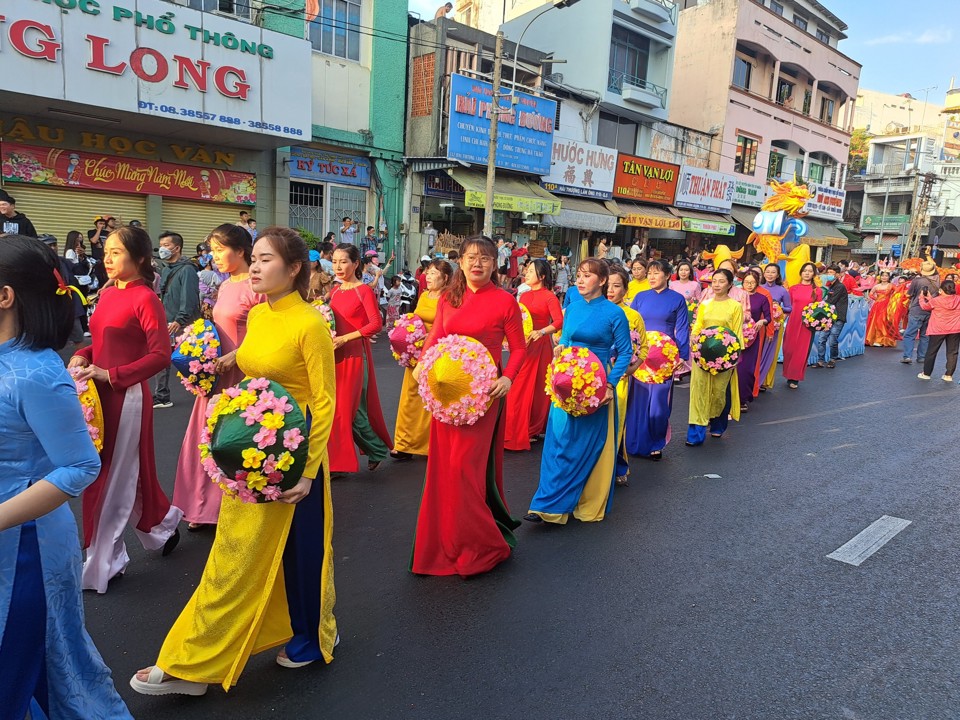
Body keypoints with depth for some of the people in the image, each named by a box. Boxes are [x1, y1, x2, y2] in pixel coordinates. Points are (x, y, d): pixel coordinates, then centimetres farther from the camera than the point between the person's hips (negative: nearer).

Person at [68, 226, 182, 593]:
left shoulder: (145, 298, -13)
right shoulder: (107, 294, 10)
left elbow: (161, 355, -17)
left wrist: (110, 375, -19)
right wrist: (83, 356, 0)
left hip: (126, 396, -8)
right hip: (101, 395, 8)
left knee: (113, 480, 3)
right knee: (114, 475, 17)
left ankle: (100, 566, 18)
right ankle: (164, 523, 39)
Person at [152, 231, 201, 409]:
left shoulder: (186, 270, -12)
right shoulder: (165, 269, 15)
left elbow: (188, 298, -21)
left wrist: (179, 320, -26)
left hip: (181, 326, -8)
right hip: (166, 324, 8)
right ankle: (161, 397, 17)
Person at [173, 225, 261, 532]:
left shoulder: (256, 287, -13)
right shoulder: (224, 287, 13)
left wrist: (235, 356, -23)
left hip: (242, 374, -8)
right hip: (218, 372, 8)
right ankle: (207, 506, 26)